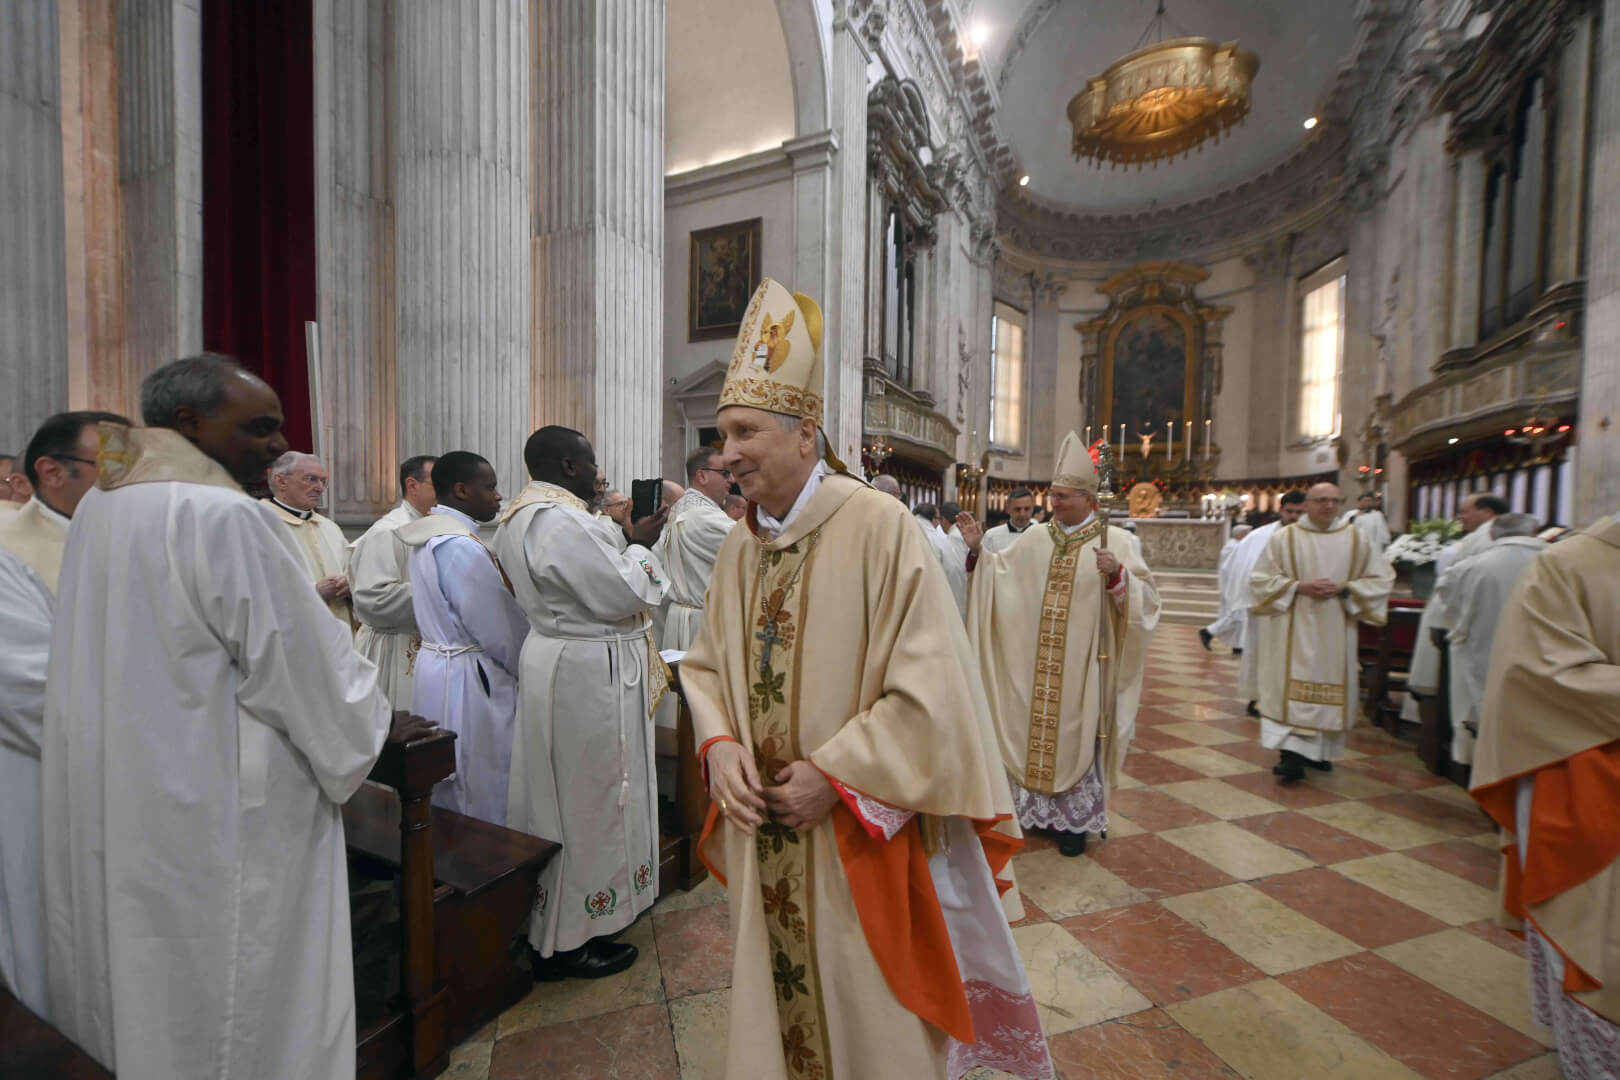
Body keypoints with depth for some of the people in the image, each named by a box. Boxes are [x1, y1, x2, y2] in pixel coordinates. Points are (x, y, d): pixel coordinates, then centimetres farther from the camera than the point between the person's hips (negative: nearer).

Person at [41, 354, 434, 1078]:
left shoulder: (97, 508, 5)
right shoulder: (224, 516, -23)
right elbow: (300, 656, -19)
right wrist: (377, 723, -3)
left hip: (115, 798, 9)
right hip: (220, 815, -9)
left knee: (144, 988, 25)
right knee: (235, 998, 11)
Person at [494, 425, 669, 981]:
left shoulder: (518, 516, 10)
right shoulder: (560, 520, -24)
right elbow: (623, 594, -23)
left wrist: (622, 539, 7)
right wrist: (639, 543, -9)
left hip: (554, 658, 11)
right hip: (587, 673, -11)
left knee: (561, 792, 22)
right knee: (587, 799, 5)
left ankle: (552, 924, 42)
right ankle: (567, 941, 25)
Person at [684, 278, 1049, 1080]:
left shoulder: (880, 526, -19)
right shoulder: (739, 547, 1)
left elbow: (929, 687, -19)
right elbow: (706, 664, 9)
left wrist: (833, 774, -17)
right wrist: (720, 744, -8)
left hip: (859, 836, -5)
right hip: (763, 831, 5)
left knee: (870, 1015, 18)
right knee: (776, 1000, 25)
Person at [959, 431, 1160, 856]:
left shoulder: (1115, 539, -4)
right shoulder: (1037, 538, 6)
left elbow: (1144, 595, -10)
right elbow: (999, 575, 10)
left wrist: (1117, 574, -28)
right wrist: (978, 548, -4)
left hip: (1082, 664, -3)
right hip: (1035, 665, 3)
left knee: (1076, 733, 7)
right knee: (1034, 729, 11)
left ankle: (1075, 820, 26)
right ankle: (1035, 809, 28)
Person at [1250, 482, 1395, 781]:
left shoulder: (1357, 539, 7)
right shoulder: (1283, 538, -1)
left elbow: (1381, 578, 8)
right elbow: (1261, 579, -1)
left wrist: (1345, 588, -9)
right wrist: (1299, 587, -14)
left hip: (1335, 630, 3)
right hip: (1294, 629, -3)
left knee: (1329, 689, 9)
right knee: (1292, 687, -8)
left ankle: (1318, 750, 25)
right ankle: (1292, 753, -11)